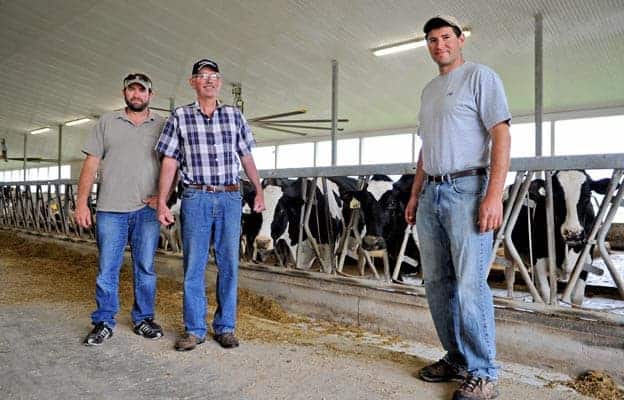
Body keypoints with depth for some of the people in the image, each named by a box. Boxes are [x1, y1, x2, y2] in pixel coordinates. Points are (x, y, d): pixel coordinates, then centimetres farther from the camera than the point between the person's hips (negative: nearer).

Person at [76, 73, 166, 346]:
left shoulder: (162, 125, 8)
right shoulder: (107, 122, 9)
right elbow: (91, 164, 6)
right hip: (110, 210, 0)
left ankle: (143, 319, 21)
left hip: (147, 210, 0)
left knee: (145, 269, 8)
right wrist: (81, 203, -1)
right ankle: (103, 323, 17)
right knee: (107, 269, 4)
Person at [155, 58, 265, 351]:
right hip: (195, 198, -1)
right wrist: (161, 202, -3)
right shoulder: (179, 117, 5)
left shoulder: (234, 115, 10)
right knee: (193, 266, 2)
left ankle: (225, 327, 18)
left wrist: (259, 191, 14)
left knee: (228, 264, 5)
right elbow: (169, 162, 3)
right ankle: (194, 330, 15)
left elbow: (247, 157, 15)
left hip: (230, 198, 2)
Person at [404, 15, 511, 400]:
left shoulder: (481, 76, 0)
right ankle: (457, 359, 22)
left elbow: (501, 135, -9)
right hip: (431, 194, 8)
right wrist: (415, 194, 18)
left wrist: (495, 194, -20)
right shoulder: (429, 90, 22)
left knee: (469, 286, -9)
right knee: (437, 283, 9)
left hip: (466, 189, -7)